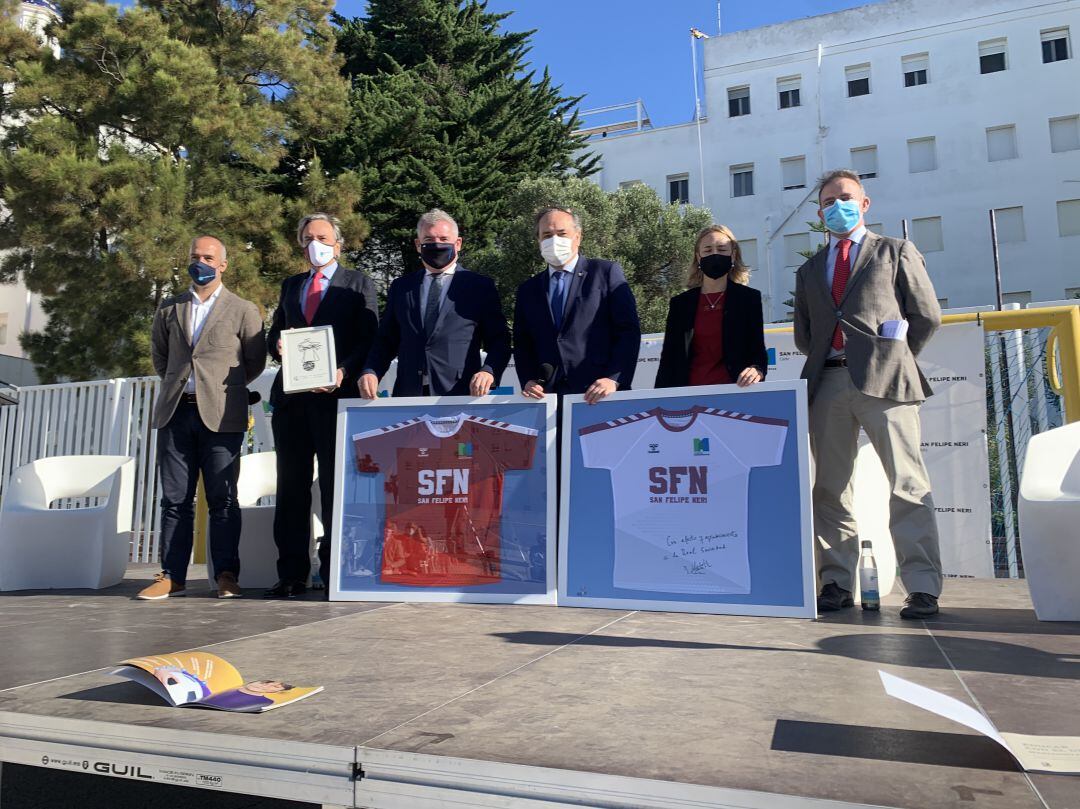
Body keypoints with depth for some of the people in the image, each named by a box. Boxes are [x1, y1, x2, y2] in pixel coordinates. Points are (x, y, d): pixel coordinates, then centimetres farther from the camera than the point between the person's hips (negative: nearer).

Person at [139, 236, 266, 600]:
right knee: (175, 498, 6)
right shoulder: (169, 308, 15)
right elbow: (159, 354, 26)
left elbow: (255, 362, 8)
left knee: (222, 499, 0)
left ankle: (226, 575, 6)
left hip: (220, 415, -3)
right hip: (175, 412, 4)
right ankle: (172, 577, 11)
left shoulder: (243, 310, 4)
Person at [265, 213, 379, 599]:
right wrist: (278, 344, 0)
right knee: (291, 487, 5)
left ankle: (334, 573, 5)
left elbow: (370, 340, -1)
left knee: (335, 486, -2)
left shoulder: (359, 284, 7)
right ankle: (292, 574, 12)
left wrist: (343, 371, -17)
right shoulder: (290, 285, 22)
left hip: (335, 395, -5)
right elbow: (274, 333, 24)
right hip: (291, 397, 5)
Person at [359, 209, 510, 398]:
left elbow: (499, 340, 4)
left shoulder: (481, 287, 7)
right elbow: (386, 340, 16)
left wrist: (488, 372, -15)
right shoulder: (400, 288, 16)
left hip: (461, 396, -2)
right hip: (408, 396, 3)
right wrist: (371, 372, -3)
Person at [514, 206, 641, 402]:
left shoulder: (607, 272, 5)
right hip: (548, 396, 3)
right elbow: (522, 345, 17)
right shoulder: (527, 291, 16)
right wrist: (528, 381, -1)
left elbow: (629, 330, -2)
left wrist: (614, 380, -13)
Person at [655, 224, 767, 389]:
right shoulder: (680, 303, 11)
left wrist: (757, 370, -18)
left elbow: (758, 349, 4)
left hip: (733, 390, -1)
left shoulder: (749, 298, 8)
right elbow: (668, 357, 9)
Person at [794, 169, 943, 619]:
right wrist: (825, 360, 9)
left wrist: (897, 361, 5)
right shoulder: (809, 271, 23)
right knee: (830, 489, 4)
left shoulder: (896, 253, 13)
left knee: (908, 485, -7)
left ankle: (922, 587, -3)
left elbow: (927, 316, 8)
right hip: (827, 383, 4)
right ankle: (836, 583, 11)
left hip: (883, 379, -4)